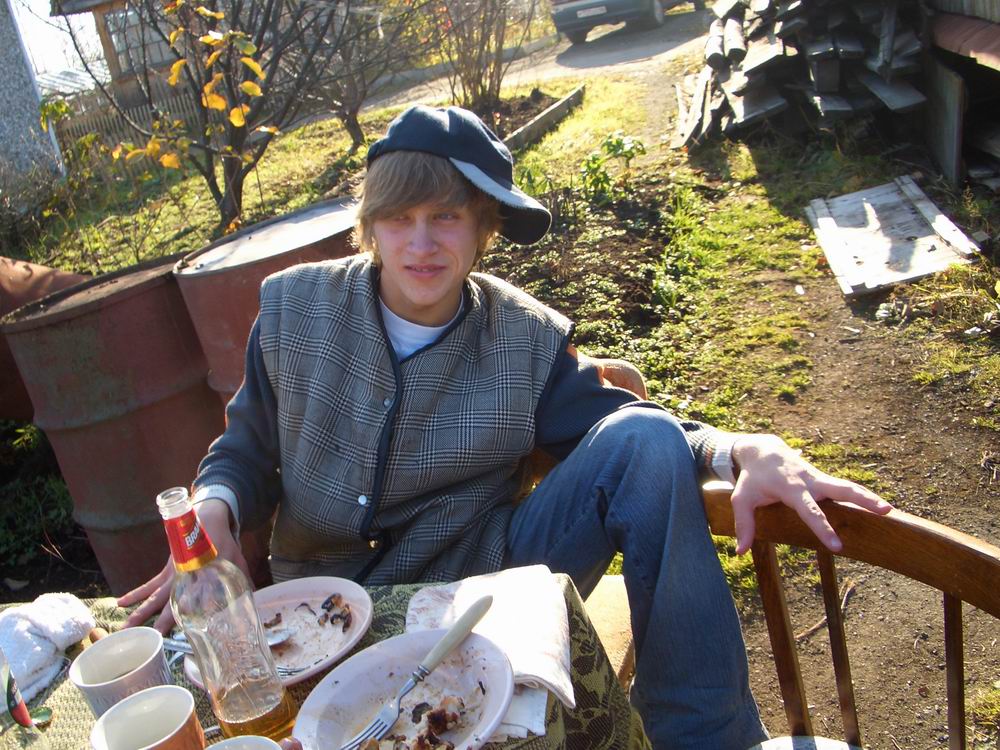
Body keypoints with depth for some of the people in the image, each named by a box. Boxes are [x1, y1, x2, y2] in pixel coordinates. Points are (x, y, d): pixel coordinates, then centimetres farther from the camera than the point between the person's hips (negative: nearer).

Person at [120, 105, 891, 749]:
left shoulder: (528, 339, -5)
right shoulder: (293, 306, -3)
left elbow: (634, 436, -4)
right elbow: (246, 450, 7)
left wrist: (742, 450, -26)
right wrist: (212, 516, -17)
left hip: (481, 588, 0)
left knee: (645, 440, -22)